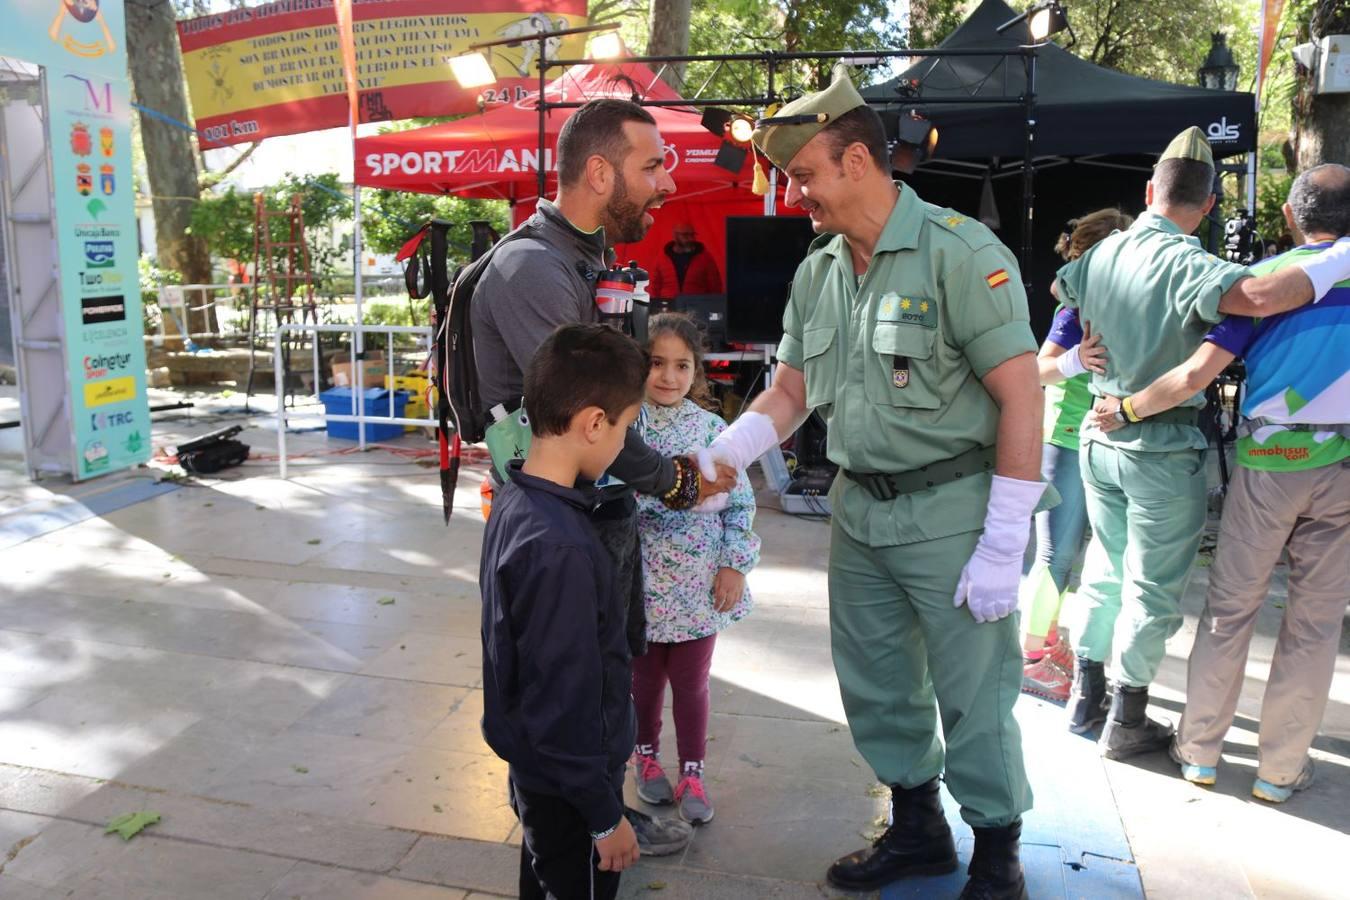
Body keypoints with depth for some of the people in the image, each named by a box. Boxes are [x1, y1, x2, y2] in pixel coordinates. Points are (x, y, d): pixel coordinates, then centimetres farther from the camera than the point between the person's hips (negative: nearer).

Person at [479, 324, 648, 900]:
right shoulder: (561, 549, -32)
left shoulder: (514, 501, -3)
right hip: (567, 789, -8)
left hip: (533, 767, 8)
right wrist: (605, 814, -16)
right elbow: (565, 701, -26)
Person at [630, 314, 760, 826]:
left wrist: (735, 565, -4)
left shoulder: (712, 428, -3)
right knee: (645, 677, 17)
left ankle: (692, 774, 28)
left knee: (692, 682, 12)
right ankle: (647, 757, 40)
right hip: (642, 583, 0)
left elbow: (739, 501, -1)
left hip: (699, 585, 0)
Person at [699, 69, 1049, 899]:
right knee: (876, 689, 17)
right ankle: (918, 829, 39)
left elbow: (1022, 396, -15)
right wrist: (714, 461, -2)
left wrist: (1003, 546, -17)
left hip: (952, 509, -6)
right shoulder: (816, 274, 8)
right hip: (859, 511, 7)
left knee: (973, 695, 5)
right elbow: (789, 394, 13)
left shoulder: (959, 251, -13)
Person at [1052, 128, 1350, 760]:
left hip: (1100, 438, 7)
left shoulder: (1101, 253, 3)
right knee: (1153, 589, 7)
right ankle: (1126, 723, 18)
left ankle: (1085, 695, 31)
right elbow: (1260, 296, -37)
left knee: (1105, 570, 20)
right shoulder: (1182, 262, -20)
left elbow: (1059, 289, 25)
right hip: (1162, 450, -7)